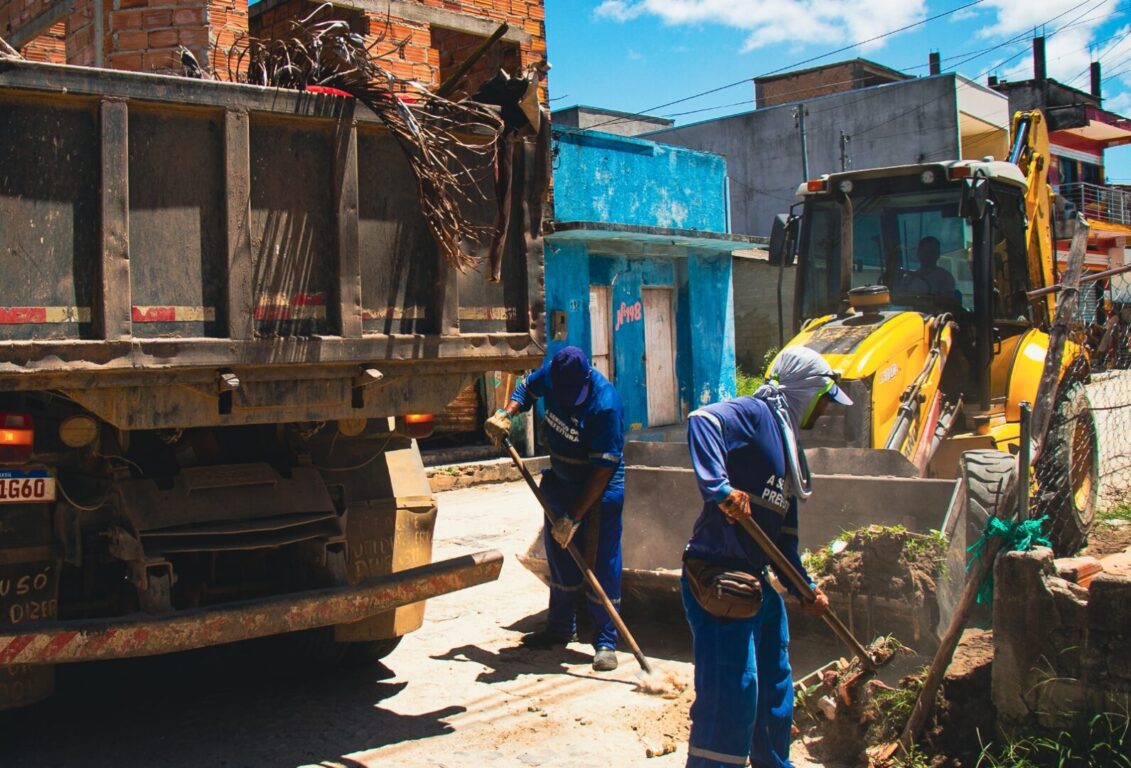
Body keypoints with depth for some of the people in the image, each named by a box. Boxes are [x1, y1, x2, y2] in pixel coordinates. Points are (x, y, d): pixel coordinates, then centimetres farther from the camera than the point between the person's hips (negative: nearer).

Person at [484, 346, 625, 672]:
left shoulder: (605, 404, -29)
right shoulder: (551, 375, -11)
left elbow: (603, 469, -27)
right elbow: (526, 387, 15)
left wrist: (574, 517, -25)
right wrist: (506, 414, -5)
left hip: (599, 489, -7)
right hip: (560, 482, 7)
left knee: (601, 563, -6)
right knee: (560, 558, 15)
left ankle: (605, 642, 3)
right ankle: (561, 627, 30)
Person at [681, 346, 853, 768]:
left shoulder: (788, 445, 18)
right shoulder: (753, 414, -11)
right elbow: (701, 420, -33)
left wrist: (804, 588, 23)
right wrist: (720, 488, -41)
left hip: (757, 581, 10)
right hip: (717, 577, -10)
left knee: (775, 689, 21)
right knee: (732, 691, -9)